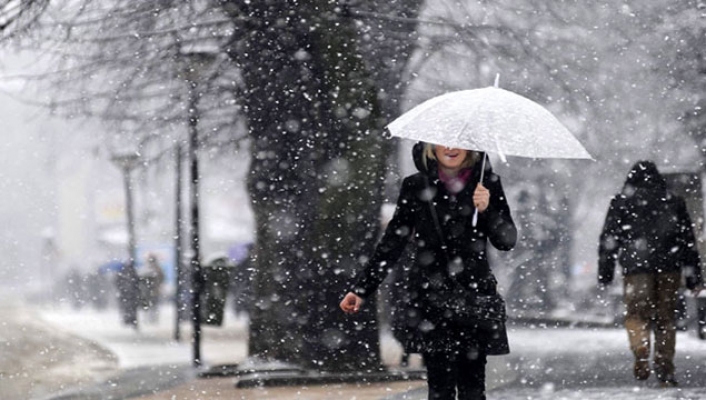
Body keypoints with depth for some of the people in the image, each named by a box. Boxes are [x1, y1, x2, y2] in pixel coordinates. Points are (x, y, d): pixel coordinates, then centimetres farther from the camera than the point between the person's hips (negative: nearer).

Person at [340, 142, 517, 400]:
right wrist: (361, 289, 4)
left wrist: (487, 210, -15)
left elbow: (507, 241, 3)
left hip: (474, 296, 1)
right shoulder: (416, 187, 4)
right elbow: (391, 243, 8)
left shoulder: (487, 183, 5)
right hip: (431, 298, -1)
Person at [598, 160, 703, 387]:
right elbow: (688, 241, 14)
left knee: (637, 313, 1)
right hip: (669, 266, 2)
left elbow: (608, 241, 5)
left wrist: (604, 275, 7)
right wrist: (694, 277, 16)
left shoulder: (621, 202, 9)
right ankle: (665, 370, 2)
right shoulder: (673, 202, 15)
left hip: (636, 266, -2)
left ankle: (641, 358, -22)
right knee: (666, 317, 7)